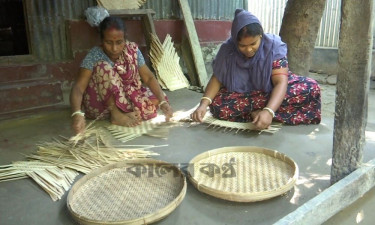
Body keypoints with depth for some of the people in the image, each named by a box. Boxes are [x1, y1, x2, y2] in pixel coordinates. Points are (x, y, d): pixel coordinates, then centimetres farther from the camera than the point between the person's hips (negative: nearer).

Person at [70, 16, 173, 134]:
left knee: (155, 101, -21)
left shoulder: (132, 51, -10)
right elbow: (78, 87, -26)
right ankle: (116, 114, -25)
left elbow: (149, 77, -12)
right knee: (104, 67, -29)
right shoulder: (94, 55, -18)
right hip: (100, 104, -2)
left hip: (127, 97, 3)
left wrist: (163, 101, -28)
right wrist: (77, 113, -45)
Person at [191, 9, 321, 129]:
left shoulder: (273, 46, -24)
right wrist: (204, 104, -30)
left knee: (311, 88, -27)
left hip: (272, 92, 0)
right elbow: (217, 78, -12)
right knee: (217, 105, -30)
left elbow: (281, 82, -31)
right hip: (242, 94, 0)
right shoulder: (227, 49, -18)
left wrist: (268, 111, -48)